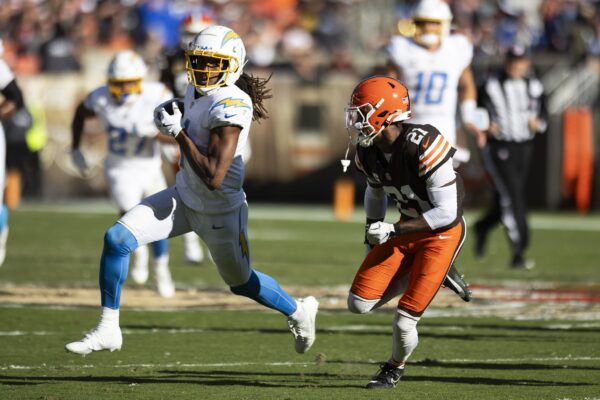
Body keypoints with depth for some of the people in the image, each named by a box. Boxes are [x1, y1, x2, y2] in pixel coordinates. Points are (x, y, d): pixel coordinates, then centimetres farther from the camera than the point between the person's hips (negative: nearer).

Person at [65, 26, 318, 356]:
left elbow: (214, 178, -31)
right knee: (116, 239, -10)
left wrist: (178, 132, -24)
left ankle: (299, 311, 46)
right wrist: (172, 114, 0)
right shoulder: (197, 91, -2)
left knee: (242, 283, 15)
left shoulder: (230, 106, -28)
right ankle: (107, 329, 0)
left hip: (219, 212, -7)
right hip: (184, 198, 7)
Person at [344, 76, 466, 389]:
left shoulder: (422, 146, -30)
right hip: (406, 229, 7)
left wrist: (393, 231, -26)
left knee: (404, 319, -9)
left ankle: (394, 368, 22)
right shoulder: (369, 152, -7)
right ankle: (415, 275, 22)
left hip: (442, 233, -7)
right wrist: (372, 241, 18)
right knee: (359, 304, -3)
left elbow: (447, 213, -27)